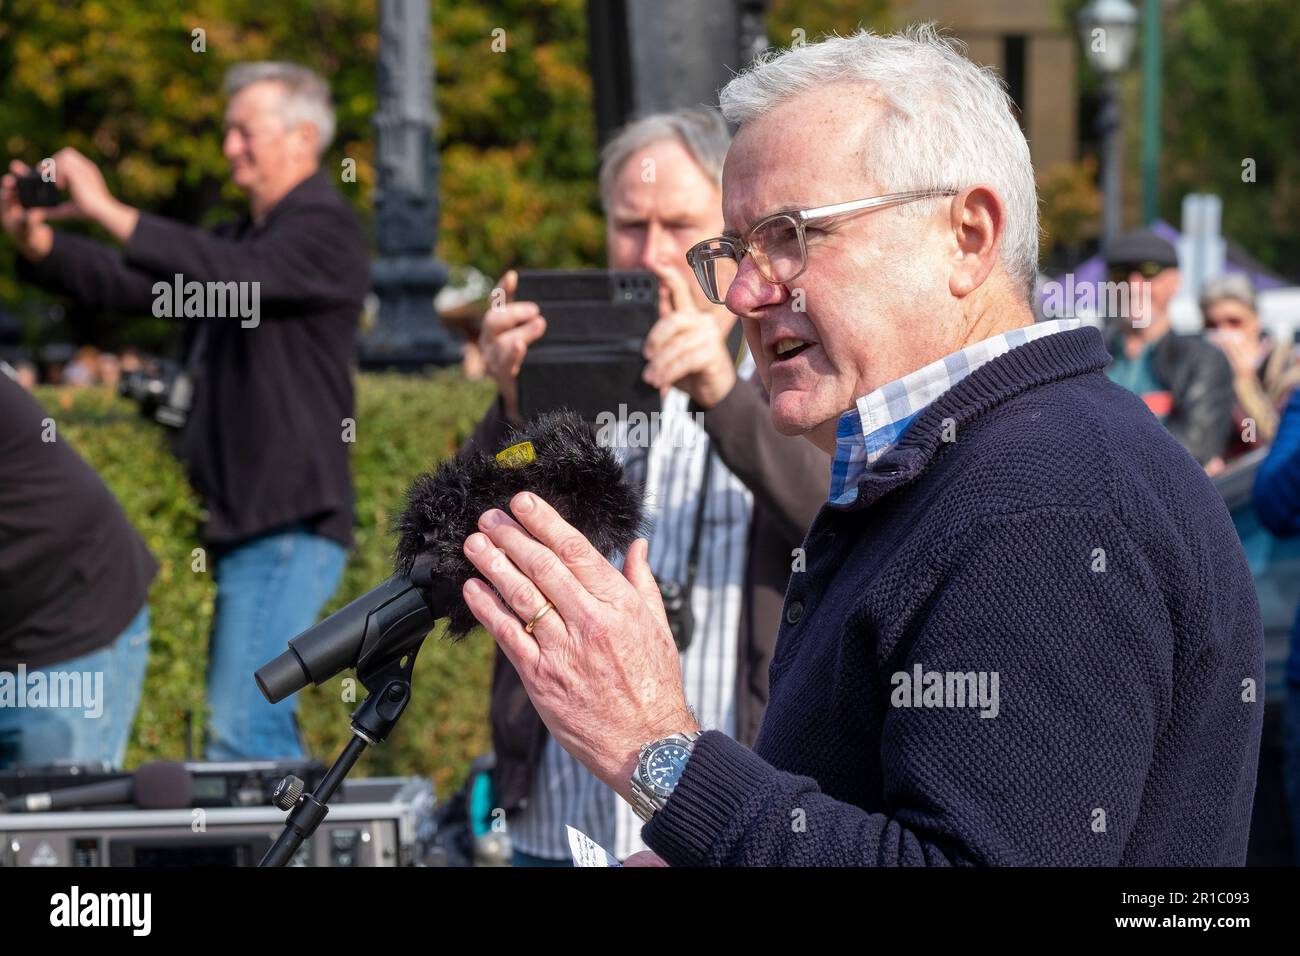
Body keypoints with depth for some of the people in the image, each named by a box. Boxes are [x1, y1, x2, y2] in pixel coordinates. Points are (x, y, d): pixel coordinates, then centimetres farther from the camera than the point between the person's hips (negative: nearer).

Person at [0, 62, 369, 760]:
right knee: (256, 726, 13)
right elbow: (129, 285, 14)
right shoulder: (243, 236, 22)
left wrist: (108, 212, -28)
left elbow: (237, 277, -25)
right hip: (246, 520, 10)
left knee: (241, 731, -15)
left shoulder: (324, 231, -6)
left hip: (290, 521, -10)